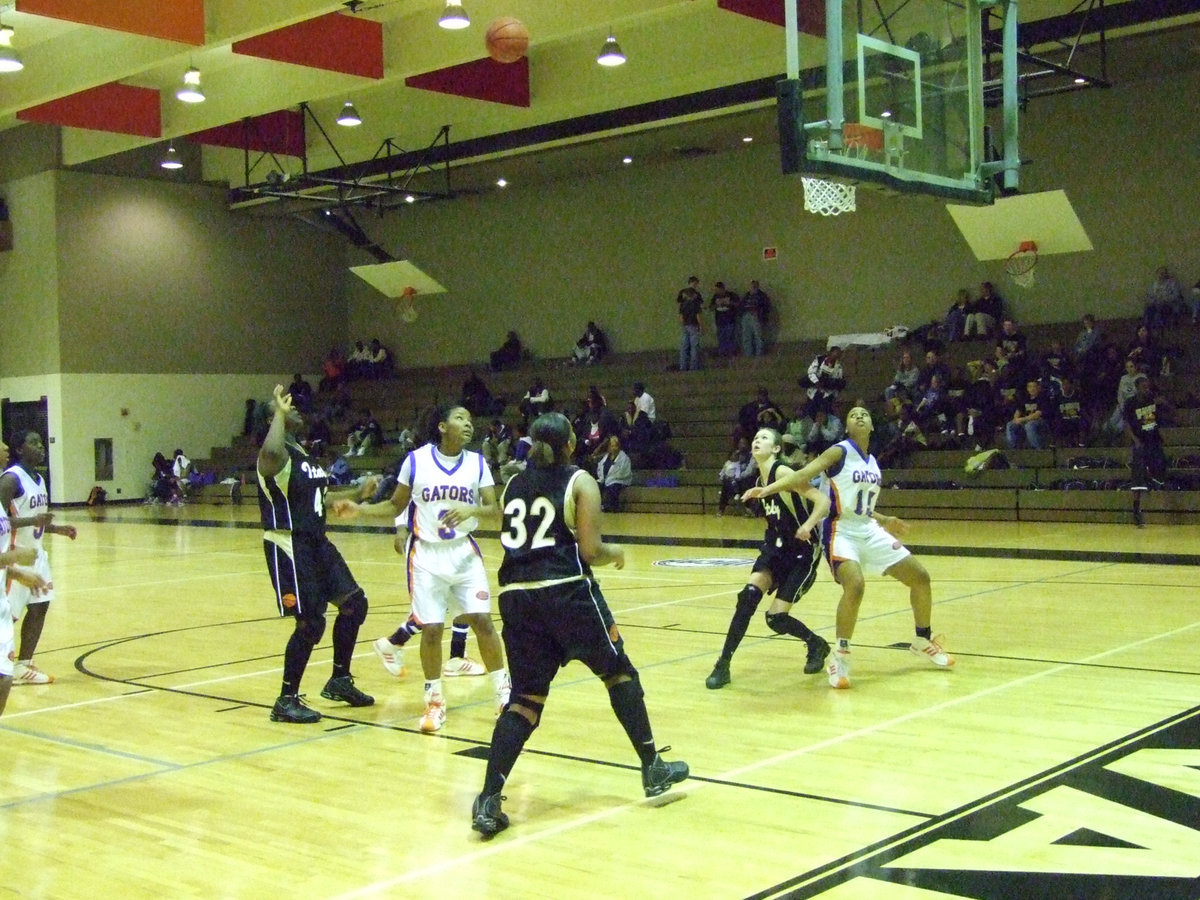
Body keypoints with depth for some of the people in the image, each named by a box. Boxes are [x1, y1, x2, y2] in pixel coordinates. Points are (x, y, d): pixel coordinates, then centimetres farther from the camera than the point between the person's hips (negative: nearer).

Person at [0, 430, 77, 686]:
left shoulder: (38, 479, 11)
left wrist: (56, 528, 8)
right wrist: (32, 521, -31)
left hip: (36, 552, 9)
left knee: (39, 607, 9)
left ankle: (23, 667, 16)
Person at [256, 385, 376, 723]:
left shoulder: (305, 455, 15)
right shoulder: (277, 454, -14)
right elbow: (271, 452, -42)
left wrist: (357, 494, 19)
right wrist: (279, 412, -28)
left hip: (316, 542, 10)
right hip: (289, 546, -10)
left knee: (354, 603, 12)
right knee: (311, 623, -10)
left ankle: (339, 681, 25)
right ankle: (286, 701, 3)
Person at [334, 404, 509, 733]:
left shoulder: (477, 463, 0)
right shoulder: (416, 460, -4)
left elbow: (493, 508, -5)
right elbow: (396, 505, 6)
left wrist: (471, 510, -24)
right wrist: (358, 509, -6)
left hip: (464, 553, 1)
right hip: (426, 555, -1)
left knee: (482, 620, -4)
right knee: (431, 629, -3)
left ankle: (504, 692, 12)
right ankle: (435, 700, 14)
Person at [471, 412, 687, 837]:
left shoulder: (513, 486, 14)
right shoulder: (579, 482, 0)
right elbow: (590, 551, -7)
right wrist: (616, 553, 14)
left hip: (516, 595, 4)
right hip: (567, 592, -4)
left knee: (526, 696, 7)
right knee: (618, 671, 16)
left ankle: (489, 801, -6)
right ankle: (654, 769, 24)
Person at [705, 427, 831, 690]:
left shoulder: (783, 473, -18)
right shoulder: (761, 479, 6)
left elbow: (823, 500, -25)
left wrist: (808, 525, -39)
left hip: (802, 552, -6)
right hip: (776, 547, 6)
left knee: (776, 619, -8)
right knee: (748, 596, -16)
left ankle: (817, 646, 22)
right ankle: (723, 665, -12)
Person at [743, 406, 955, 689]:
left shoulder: (872, 463, 12)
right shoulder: (839, 452, -9)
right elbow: (803, 474, -24)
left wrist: (885, 521, 24)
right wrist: (768, 488, -38)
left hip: (869, 531, 8)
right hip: (841, 531, -8)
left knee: (920, 577, 9)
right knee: (855, 585, -31)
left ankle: (923, 640, 31)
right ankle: (841, 655, -14)